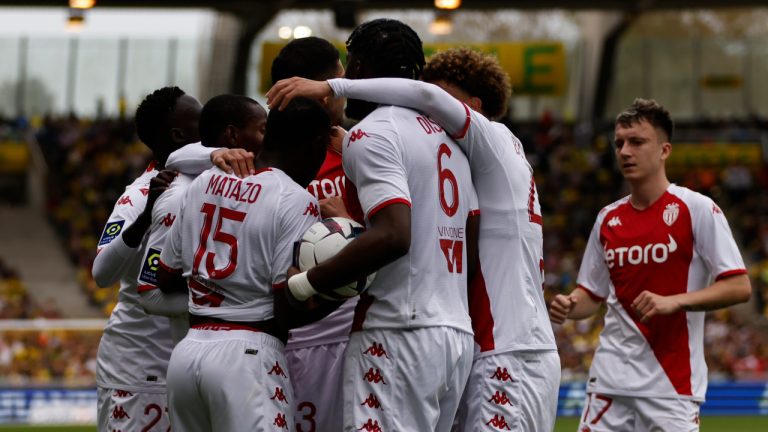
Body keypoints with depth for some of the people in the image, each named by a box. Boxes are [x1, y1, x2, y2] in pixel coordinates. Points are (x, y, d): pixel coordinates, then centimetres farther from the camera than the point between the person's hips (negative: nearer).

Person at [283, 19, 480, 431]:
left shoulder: (371, 135, -8)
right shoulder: (447, 136, 19)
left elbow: (393, 235, -22)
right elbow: (474, 247, 18)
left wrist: (306, 283, -15)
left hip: (399, 335, -9)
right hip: (457, 332, 9)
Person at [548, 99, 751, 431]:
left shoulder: (697, 210, -4)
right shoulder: (608, 218, 12)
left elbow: (739, 287, -8)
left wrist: (673, 301, -20)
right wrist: (569, 307, -4)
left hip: (673, 384, -4)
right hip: (611, 380, 5)